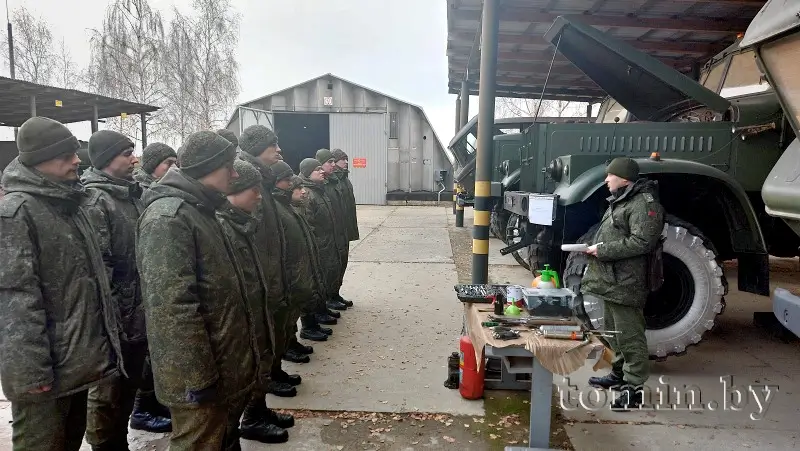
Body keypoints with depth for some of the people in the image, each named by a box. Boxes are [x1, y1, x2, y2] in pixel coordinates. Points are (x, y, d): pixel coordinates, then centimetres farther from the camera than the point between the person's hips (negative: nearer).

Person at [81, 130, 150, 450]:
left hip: (137, 313, 8)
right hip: (115, 319, -8)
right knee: (109, 392, 7)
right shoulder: (94, 200, -15)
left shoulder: (131, 194, 12)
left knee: (129, 386, 20)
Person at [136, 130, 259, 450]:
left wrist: (241, 353, 22)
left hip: (224, 365, 10)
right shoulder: (168, 217, -21)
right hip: (201, 374, -10)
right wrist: (196, 377, -24)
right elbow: (173, 307, -27)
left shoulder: (199, 210, 13)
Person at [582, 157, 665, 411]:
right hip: (610, 281, 11)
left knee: (630, 336, -5)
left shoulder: (644, 203, -14)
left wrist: (602, 250, -20)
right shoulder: (619, 201, 19)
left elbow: (641, 242, -24)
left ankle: (634, 388, 1)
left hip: (625, 284, -11)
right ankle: (619, 374, 33)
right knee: (614, 331, 20)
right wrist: (595, 247, 9)